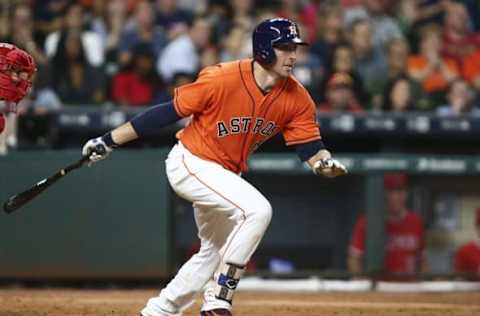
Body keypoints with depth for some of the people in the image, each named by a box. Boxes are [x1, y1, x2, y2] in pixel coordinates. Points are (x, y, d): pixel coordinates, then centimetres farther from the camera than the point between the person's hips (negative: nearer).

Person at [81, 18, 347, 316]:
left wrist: (325, 162, -33)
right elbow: (168, 112, -20)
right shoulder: (222, 79, -27)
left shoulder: (297, 98, -11)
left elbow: (311, 147, -8)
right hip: (190, 163, -8)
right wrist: (109, 141, -17)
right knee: (258, 209, -27)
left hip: (225, 174, 8)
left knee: (216, 251, 22)